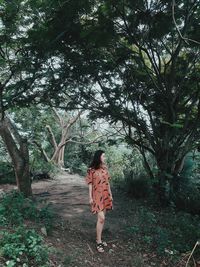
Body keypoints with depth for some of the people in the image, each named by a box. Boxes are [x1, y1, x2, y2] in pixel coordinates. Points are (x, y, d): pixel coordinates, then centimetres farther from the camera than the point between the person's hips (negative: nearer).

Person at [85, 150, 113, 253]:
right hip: (97, 196, -6)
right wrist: (90, 197, -7)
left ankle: (99, 239, 26)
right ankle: (99, 242, 4)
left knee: (102, 218, 12)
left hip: (106, 195, 6)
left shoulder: (104, 168, 6)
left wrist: (110, 194, 12)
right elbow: (90, 184, -7)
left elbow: (107, 182, 11)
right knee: (101, 218, -10)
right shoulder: (91, 170, -10)